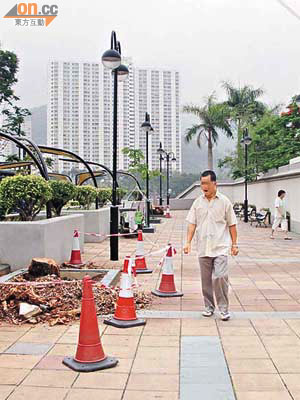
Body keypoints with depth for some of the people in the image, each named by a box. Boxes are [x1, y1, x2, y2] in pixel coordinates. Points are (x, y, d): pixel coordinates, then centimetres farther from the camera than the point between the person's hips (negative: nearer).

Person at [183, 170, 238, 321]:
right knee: (206, 280, 10)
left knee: (220, 277, -13)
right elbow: (192, 223, 7)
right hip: (203, 248, 3)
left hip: (220, 247, -3)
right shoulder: (197, 202, 7)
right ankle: (209, 307, 25)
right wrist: (188, 242, -2)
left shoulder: (224, 201, 1)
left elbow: (232, 225, 4)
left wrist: (234, 244, 2)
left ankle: (224, 308, 4)